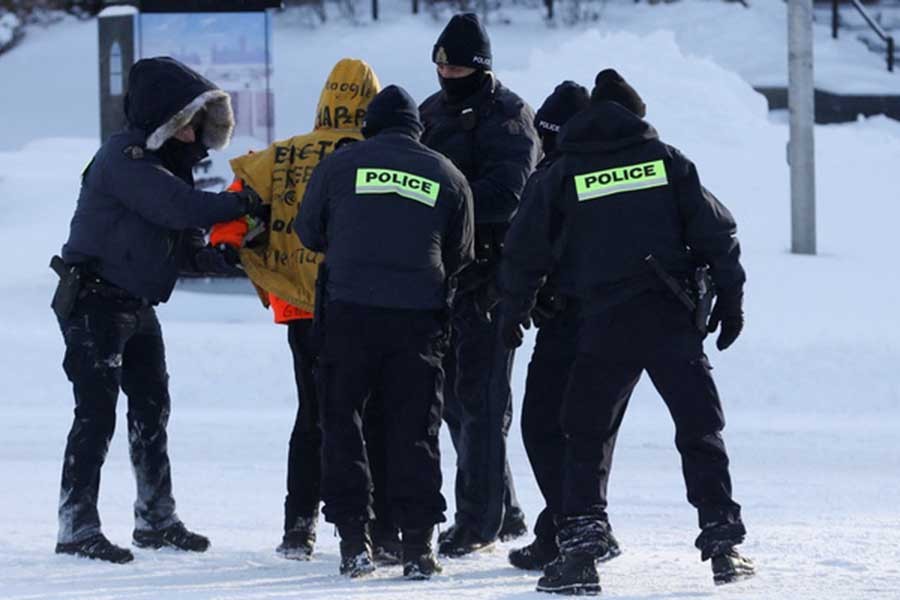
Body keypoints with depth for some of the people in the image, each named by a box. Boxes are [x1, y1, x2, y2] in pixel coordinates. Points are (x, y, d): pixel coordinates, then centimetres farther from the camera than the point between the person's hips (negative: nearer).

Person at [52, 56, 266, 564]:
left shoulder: (167, 158, 12)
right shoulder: (124, 156, -18)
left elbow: (180, 239, 12)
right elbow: (176, 207, -29)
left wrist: (215, 252, -7)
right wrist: (241, 206, -22)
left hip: (137, 306, 10)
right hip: (95, 300, -10)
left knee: (152, 408, 15)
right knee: (97, 413, -12)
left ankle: (157, 518, 25)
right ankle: (77, 528, -10)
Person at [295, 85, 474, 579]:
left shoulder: (340, 165, 4)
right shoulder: (447, 176, 10)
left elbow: (308, 233, 13)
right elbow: (461, 256, 17)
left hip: (349, 311, -1)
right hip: (419, 316, 1)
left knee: (341, 422, 9)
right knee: (415, 430, 7)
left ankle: (353, 540, 4)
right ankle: (417, 546, 2)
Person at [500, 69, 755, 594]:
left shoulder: (564, 173, 6)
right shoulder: (666, 159, 7)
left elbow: (526, 246, 6)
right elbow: (716, 230, 3)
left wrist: (517, 309, 19)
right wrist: (730, 299, 11)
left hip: (603, 324, 0)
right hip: (673, 317, 0)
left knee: (587, 435, 8)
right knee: (701, 430, 9)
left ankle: (581, 543, -5)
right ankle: (723, 543, 4)